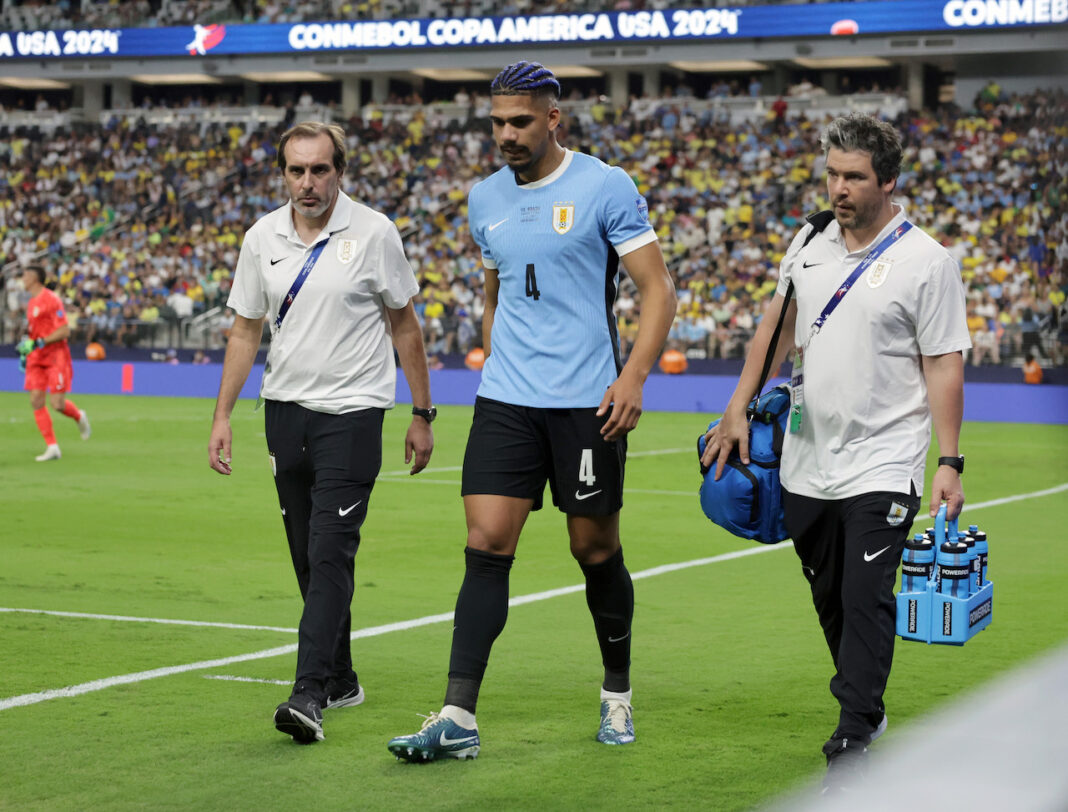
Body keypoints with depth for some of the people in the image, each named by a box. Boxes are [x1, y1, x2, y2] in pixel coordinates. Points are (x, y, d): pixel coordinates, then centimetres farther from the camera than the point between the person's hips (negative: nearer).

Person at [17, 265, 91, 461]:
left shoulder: (51, 300, -12)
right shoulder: (31, 303, 14)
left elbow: (64, 331, -17)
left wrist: (37, 343, -22)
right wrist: (25, 350, 16)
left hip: (56, 356, -8)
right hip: (36, 358, 8)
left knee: (57, 404, -11)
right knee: (36, 401, -6)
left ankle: (79, 417, 24)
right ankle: (52, 447, -3)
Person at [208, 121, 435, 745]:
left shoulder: (373, 233, -6)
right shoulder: (263, 238, 5)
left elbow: (404, 326, 2)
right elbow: (247, 329, 13)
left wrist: (423, 416, 3)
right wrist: (223, 417, 9)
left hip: (353, 411, -5)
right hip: (285, 409, 5)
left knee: (330, 552, -14)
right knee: (308, 556, 9)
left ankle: (310, 695, -19)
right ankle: (341, 678, 23)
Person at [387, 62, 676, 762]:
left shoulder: (605, 187, -5)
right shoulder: (485, 199, 11)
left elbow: (658, 289, -6)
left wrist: (633, 375, -17)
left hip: (587, 402, -4)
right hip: (505, 401, 4)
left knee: (596, 548, 6)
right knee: (487, 543, -6)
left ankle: (618, 695, 27)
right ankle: (459, 718, -9)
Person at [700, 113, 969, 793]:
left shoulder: (927, 261, -8)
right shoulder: (809, 244, 8)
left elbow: (945, 366, -8)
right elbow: (778, 326, 20)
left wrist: (949, 462, -13)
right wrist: (739, 409, 18)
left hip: (882, 468, -5)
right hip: (806, 463, 5)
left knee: (866, 602, -12)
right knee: (831, 601, 12)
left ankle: (852, 745, -10)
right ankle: (866, 708, 29)